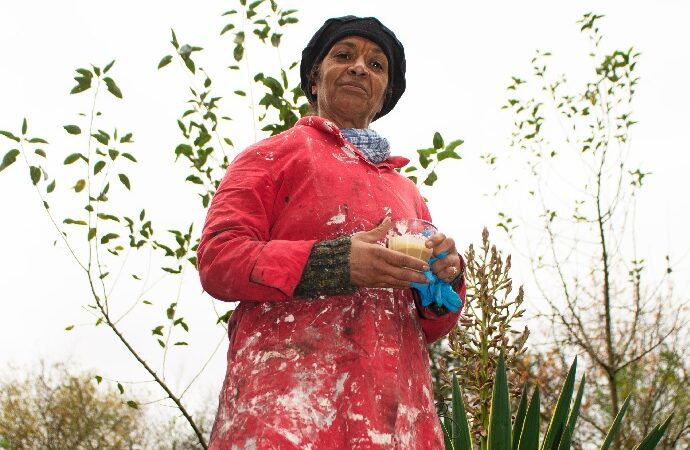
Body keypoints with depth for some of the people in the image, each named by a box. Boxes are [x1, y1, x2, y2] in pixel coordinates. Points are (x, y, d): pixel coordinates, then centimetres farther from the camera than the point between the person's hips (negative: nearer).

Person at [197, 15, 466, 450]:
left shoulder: (407, 192, 25)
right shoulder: (275, 153, 12)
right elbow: (216, 258, -2)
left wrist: (444, 278, 0)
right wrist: (334, 262, -15)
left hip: (396, 404, 5)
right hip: (290, 386, -4)